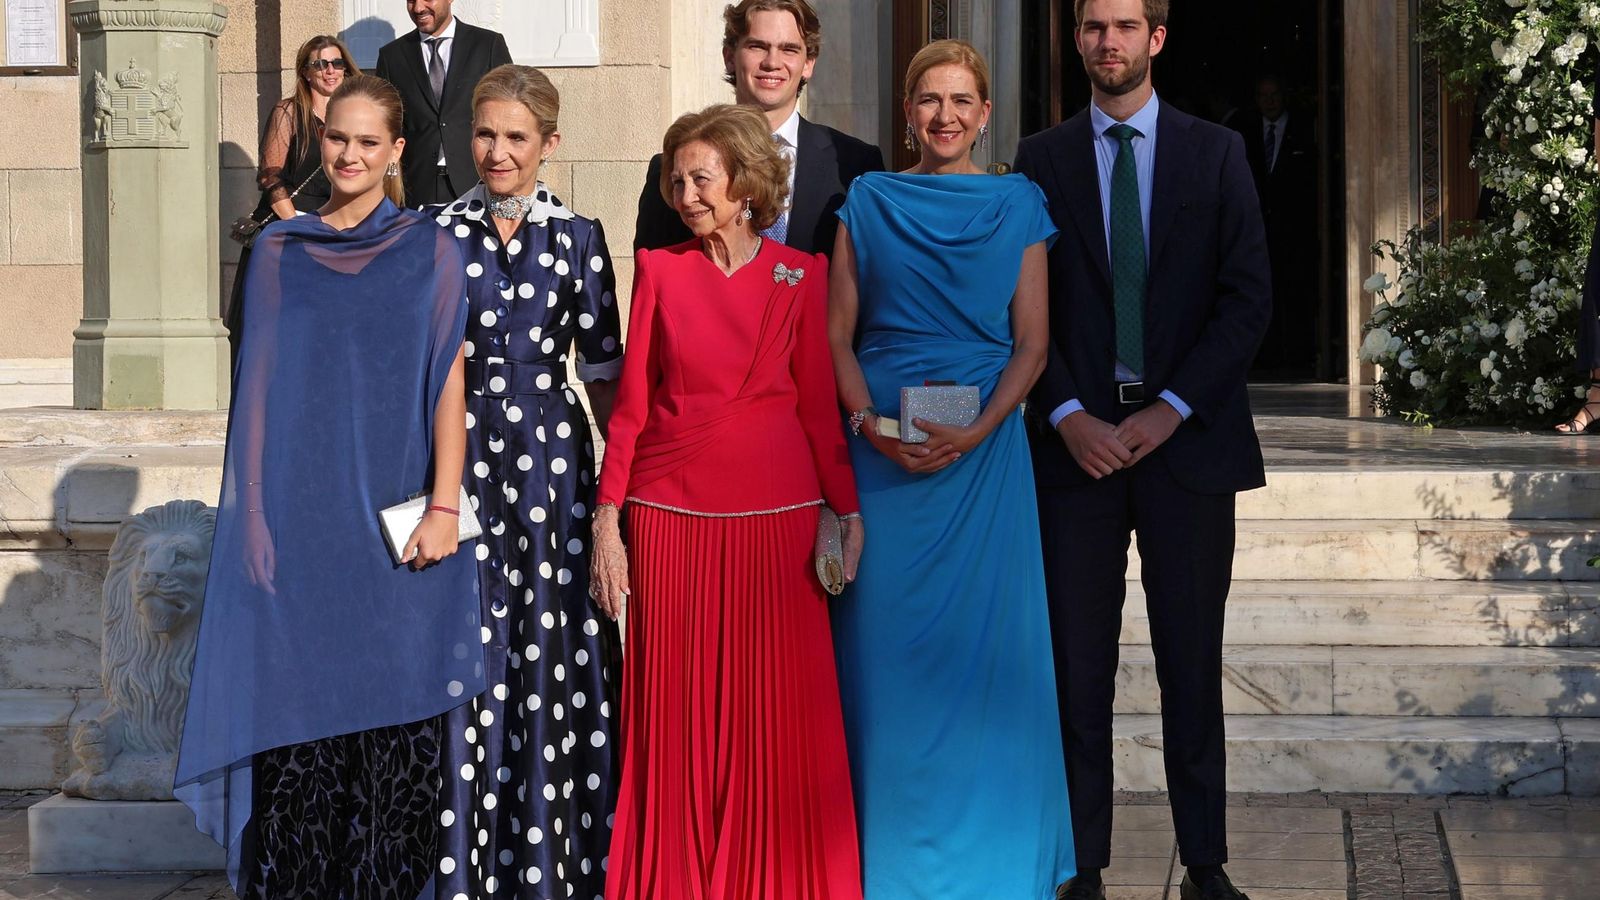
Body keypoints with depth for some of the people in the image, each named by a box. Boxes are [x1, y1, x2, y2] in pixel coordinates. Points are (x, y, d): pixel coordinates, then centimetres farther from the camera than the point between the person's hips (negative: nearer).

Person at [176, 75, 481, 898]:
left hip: (392, 516, -1)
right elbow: (261, 382, 8)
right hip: (301, 520, 1)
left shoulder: (427, 251, 4)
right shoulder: (278, 251, 8)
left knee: (391, 719, 1)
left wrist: (445, 506, -9)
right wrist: (254, 514, 0)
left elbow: (448, 381, -1)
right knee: (298, 710, -1)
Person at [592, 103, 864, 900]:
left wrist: (848, 510, -3)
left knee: (776, 710, 1)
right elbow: (630, 404, 5)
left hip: (777, 516, 0)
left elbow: (820, 403, 5)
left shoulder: (801, 276, 4)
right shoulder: (660, 270, 5)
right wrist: (607, 519, -1)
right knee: (678, 711, 3)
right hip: (672, 513, 0)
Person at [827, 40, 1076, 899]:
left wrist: (977, 431, -13)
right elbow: (837, 336, 5)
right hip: (883, 455, 0)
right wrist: (872, 424, -11)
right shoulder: (868, 203, 8)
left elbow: (1031, 343, 2)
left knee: (983, 640, 0)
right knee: (885, 642, 0)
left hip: (981, 448, 0)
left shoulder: (1017, 206, 6)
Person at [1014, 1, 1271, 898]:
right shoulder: (1042, 159, 8)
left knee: (1192, 664, 3)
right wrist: (1069, 417, -9)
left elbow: (1249, 296, 1)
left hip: (1186, 438, 0)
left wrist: (1171, 409, -8)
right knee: (1078, 666, 0)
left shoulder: (1216, 153, 6)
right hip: (1077, 443, 0)